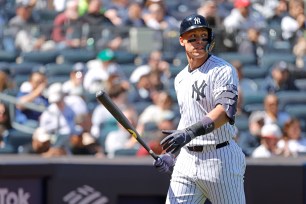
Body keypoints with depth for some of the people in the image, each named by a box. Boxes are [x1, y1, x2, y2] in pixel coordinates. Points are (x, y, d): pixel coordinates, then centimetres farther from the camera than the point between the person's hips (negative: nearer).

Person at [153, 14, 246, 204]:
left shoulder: (223, 70, -9)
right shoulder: (181, 78, 15)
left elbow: (225, 112, -24)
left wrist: (191, 132, -37)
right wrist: (172, 154, 15)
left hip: (220, 159, -6)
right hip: (187, 160, 6)